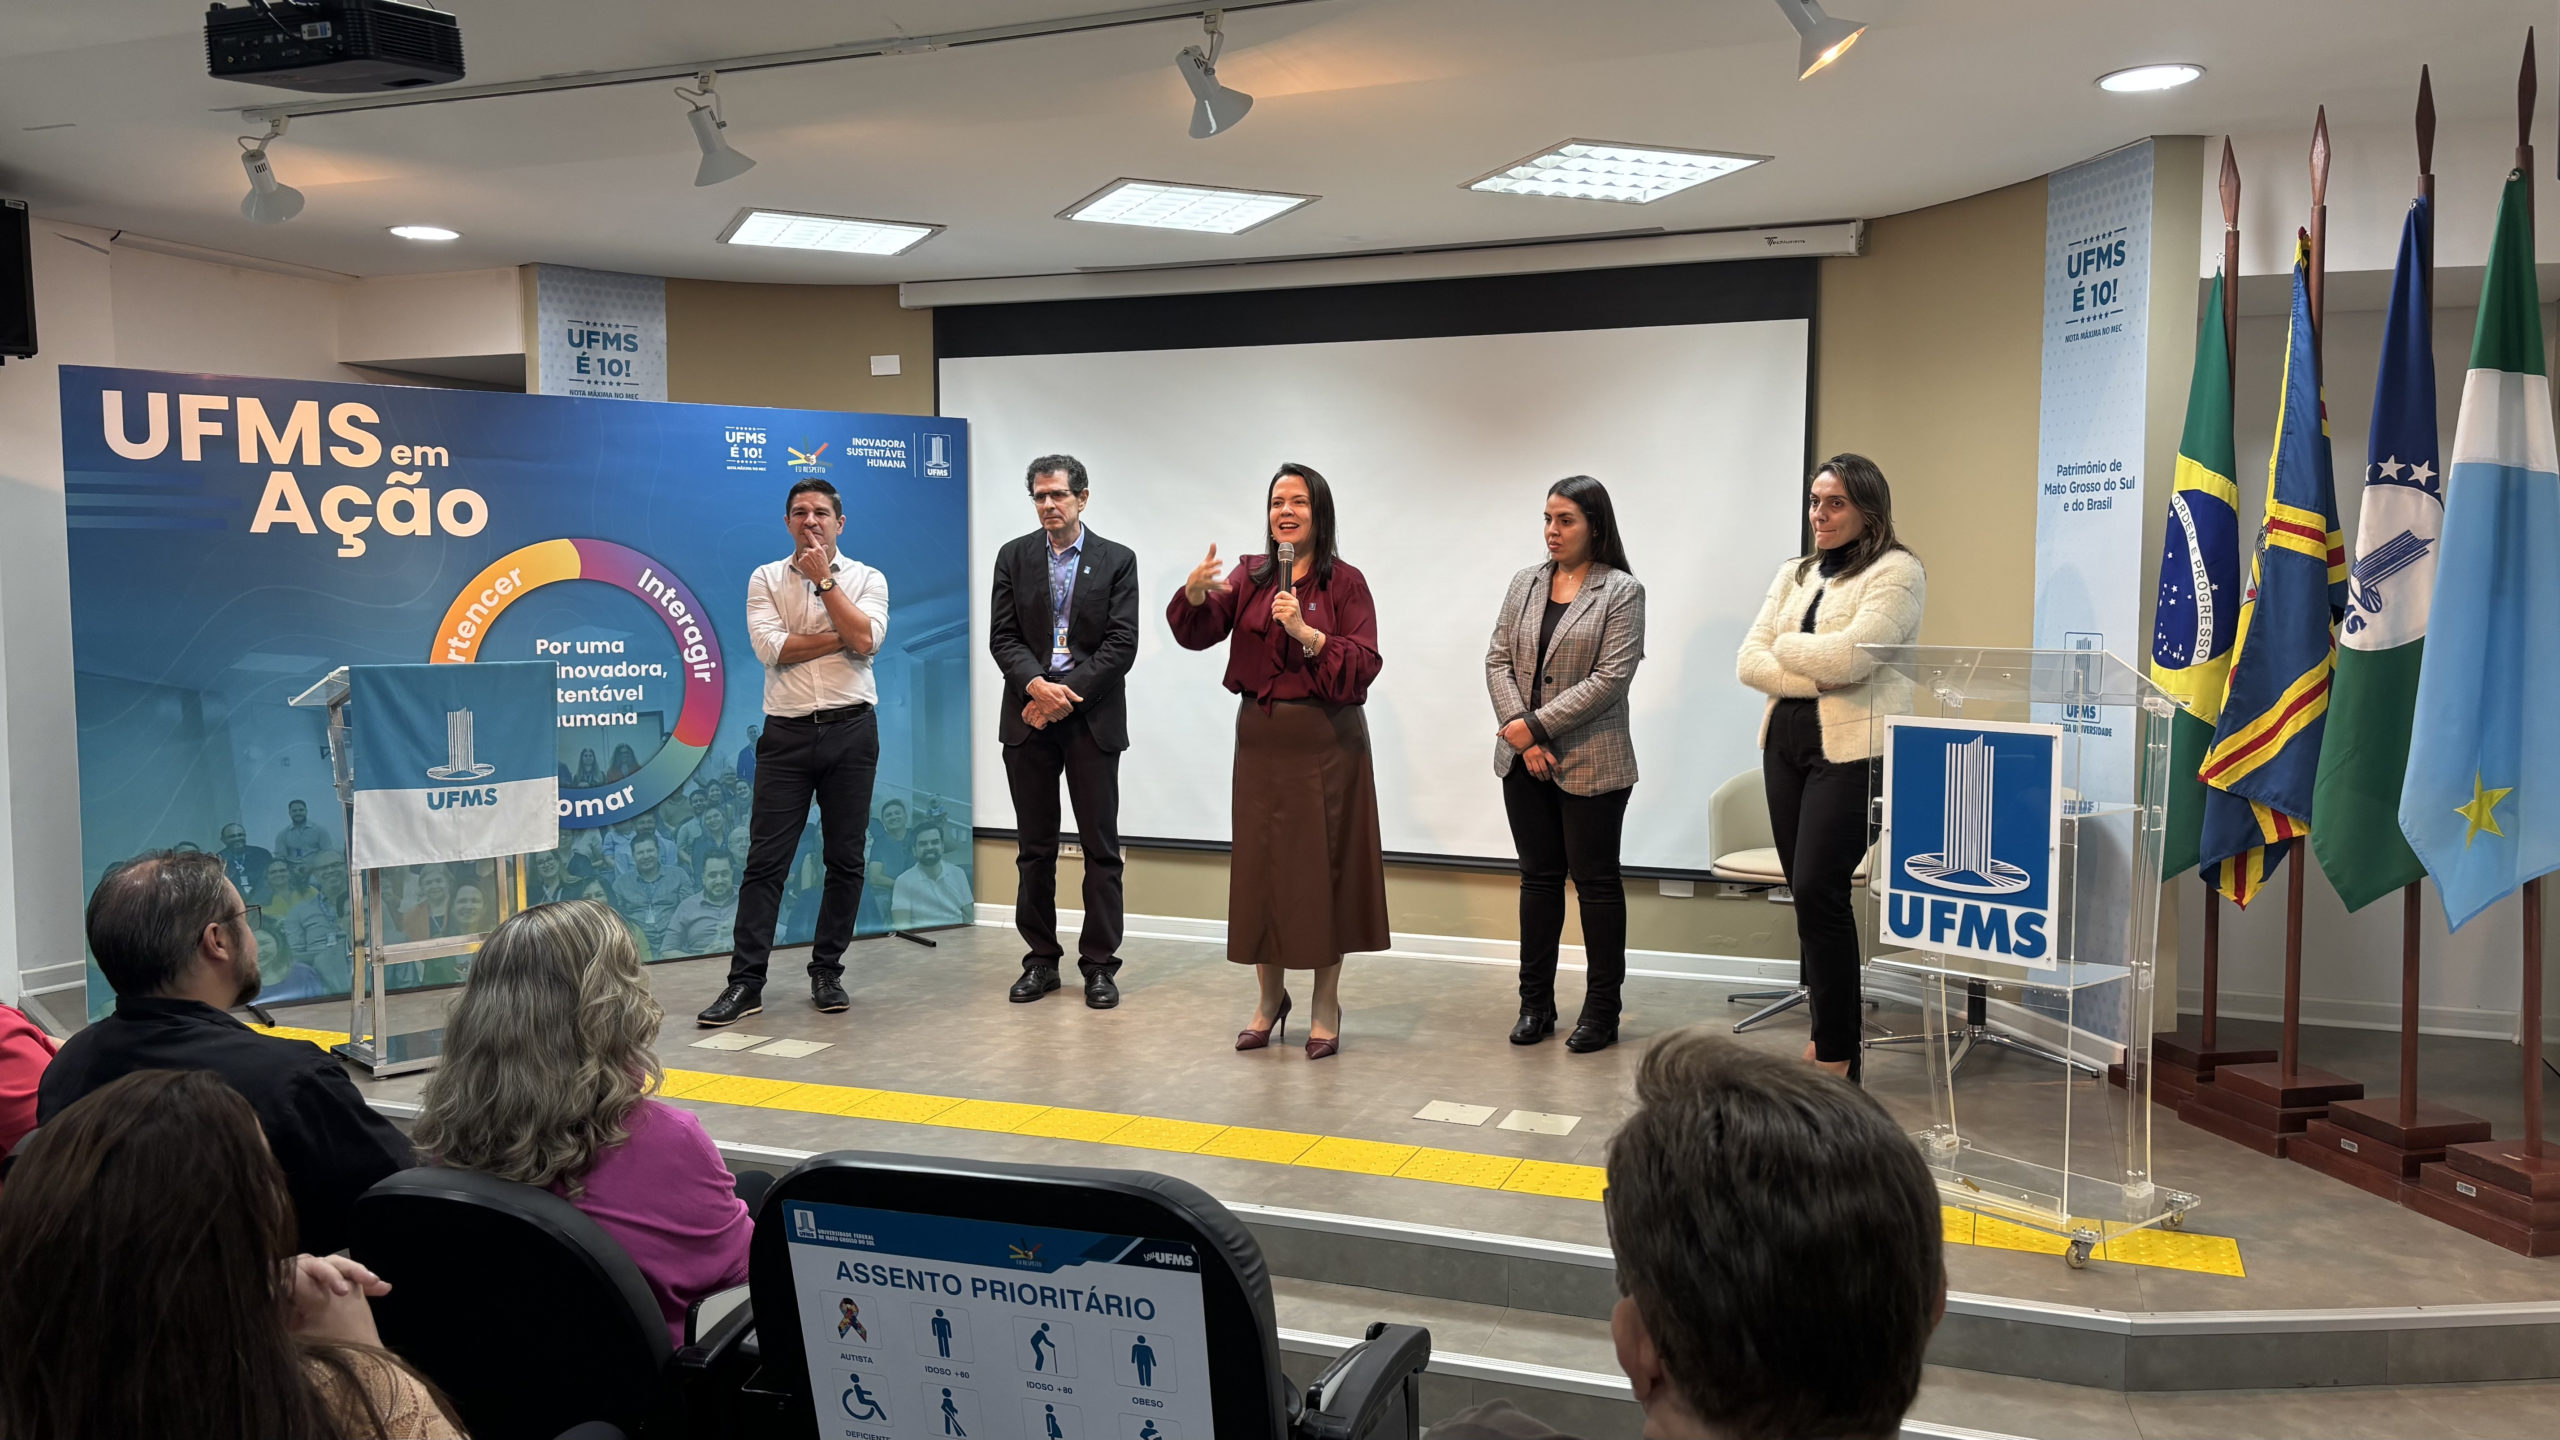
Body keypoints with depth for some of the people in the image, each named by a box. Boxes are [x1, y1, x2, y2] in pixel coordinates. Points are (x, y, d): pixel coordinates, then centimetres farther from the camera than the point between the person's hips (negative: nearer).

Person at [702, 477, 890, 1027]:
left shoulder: (867, 579, 6)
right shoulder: (766, 580, 7)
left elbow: (867, 639, -12)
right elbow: (772, 648, -8)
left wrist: (824, 579, -8)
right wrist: (841, 637, -8)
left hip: (850, 733, 1)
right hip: (787, 734, 0)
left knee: (845, 859, 5)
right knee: (765, 859, -2)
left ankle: (827, 973, 17)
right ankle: (746, 982, 0)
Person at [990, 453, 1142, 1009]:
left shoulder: (1117, 561, 1)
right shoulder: (1014, 556, 7)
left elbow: (1121, 645, -6)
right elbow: (1002, 636, 1)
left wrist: (1065, 695, -13)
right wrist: (1037, 685, -16)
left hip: (1092, 718, -2)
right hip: (1028, 717, 2)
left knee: (1101, 846, 0)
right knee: (1034, 847, 8)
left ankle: (1099, 964, 9)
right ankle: (1041, 959, 18)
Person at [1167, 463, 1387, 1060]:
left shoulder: (1345, 583, -3)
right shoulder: (1250, 576, 7)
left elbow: (1363, 666, -11)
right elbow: (1199, 632, -6)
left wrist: (1308, 633, -22)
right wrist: (1196, 592, -26)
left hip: (1325, 742, -3)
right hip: (1261, 740, 3)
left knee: (1324, 867, 2)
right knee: (1261, 866, 8)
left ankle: (1326, 1005, 16)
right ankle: (1270, 997, 24)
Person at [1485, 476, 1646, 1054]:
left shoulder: (1622, 591, -6)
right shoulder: (1526, 582, 10)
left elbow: (1609, 678, -14)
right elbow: (1497, 659, 4)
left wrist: (1537, 725, -16)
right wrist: (1520, 732, -9)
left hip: (1590, 762, -5)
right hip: (1524, 761, 5)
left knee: (1595, 880, 4)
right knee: (1538, 876, 11)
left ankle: (1602, 1011, 14)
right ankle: (1535, 1003, 21)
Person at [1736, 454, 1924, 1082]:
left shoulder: (1896, 571, -4)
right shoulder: (1794, 574, 16)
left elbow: (1851, 655, -18)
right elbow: (1749, 660, 6)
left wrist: (1786, 647, -1)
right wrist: (1814, 678, -9)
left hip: (1852, 750, -7)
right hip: (1786, 741, 7)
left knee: (1818, 889, -12)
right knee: (1806, 890, 8)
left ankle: (1837, 1050, -1)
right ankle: (1827, 1031, 18)